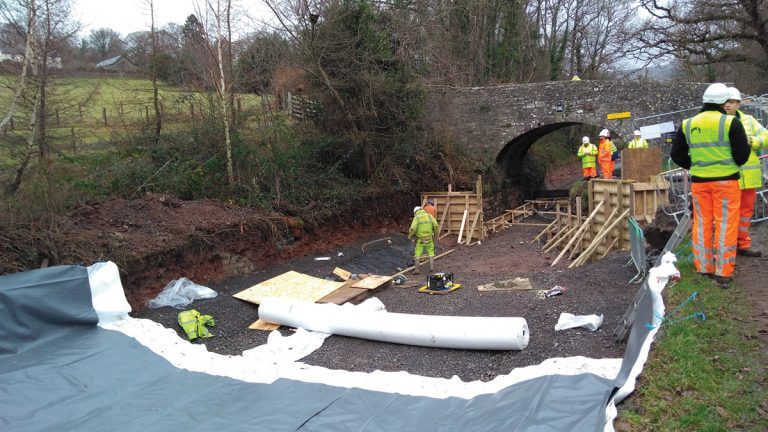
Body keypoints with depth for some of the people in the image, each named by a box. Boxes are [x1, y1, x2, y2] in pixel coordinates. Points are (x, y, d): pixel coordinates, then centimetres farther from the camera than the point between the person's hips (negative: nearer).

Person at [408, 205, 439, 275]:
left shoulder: (416, 218, -5)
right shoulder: (429, 215, 3)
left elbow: (413, 228, -17)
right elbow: (435, 225, -8)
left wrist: (410, 235, 1)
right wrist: (436, 233, 7)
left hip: (420, 239, -2)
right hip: (429, 238, 2)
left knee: (417, 254, 4)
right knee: (431, 252, 18)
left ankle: (416, 269, -2)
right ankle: (431, 267, 9)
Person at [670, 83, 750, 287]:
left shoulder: (687, 124, 2)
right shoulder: (731, 122, -10)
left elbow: (676, 154, 7)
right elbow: (742, 155, -10)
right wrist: (734, 162, 12)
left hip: (699, 182, 4)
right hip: (726, 181, -4)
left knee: (702, 223, 12)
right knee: (725, 225, 1)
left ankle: (704, 268, 19)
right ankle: (723, 273, 3)